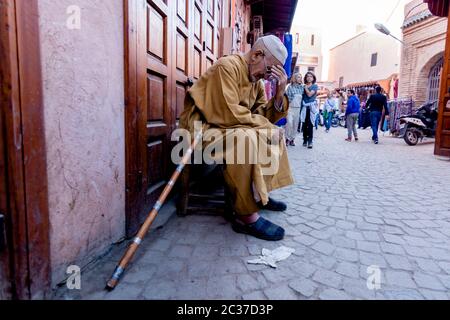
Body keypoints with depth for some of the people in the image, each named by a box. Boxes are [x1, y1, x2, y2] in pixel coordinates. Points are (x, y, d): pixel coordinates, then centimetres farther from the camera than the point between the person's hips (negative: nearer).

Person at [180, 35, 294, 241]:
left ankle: (261, 195, 12)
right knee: (246, 139, -34)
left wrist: (280, 93, -10)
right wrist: (262, 122, -15)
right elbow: (229, 114, -28)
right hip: (202, 126, -10)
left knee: (273, 134, 9)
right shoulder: (228, 66, -17)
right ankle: (247, 216, -26)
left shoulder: (256, 80, 10)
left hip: (228, 128, 10)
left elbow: (265, 115, 5)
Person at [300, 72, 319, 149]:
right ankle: (305, 140, 10)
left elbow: (309, 94, -11)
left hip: (311, 107, -3)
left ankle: (310, 141, -11)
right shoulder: (303, 86, 15)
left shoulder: (315, 86, 4)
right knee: (304, 124, 1)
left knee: (310, 125, -10)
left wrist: (306, 87, -1)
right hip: (304, 107, 3)